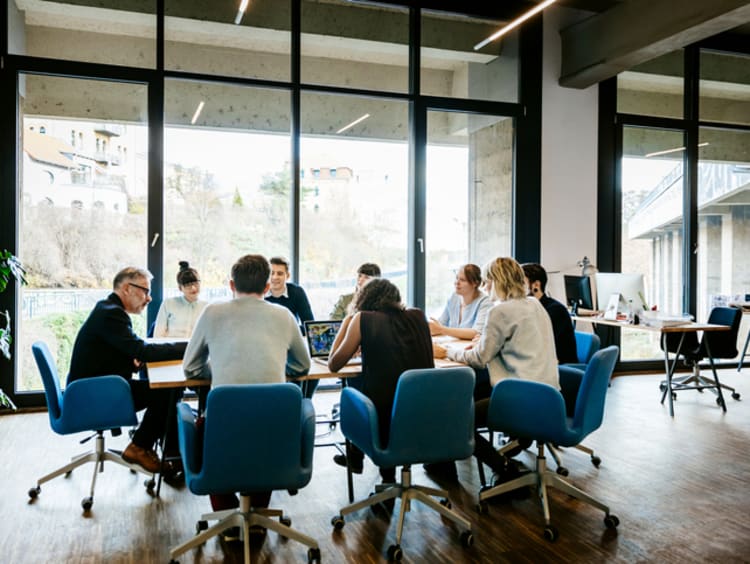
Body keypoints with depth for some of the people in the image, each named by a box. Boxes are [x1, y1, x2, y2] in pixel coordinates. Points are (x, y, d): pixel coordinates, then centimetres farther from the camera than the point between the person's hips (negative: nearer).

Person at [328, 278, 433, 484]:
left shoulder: (362, 319, -3)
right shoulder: (417, 316, 8)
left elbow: (333, 364, 5)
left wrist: (345, 324, 14)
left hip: (384, 416, -3)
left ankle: (355, 458, 45)